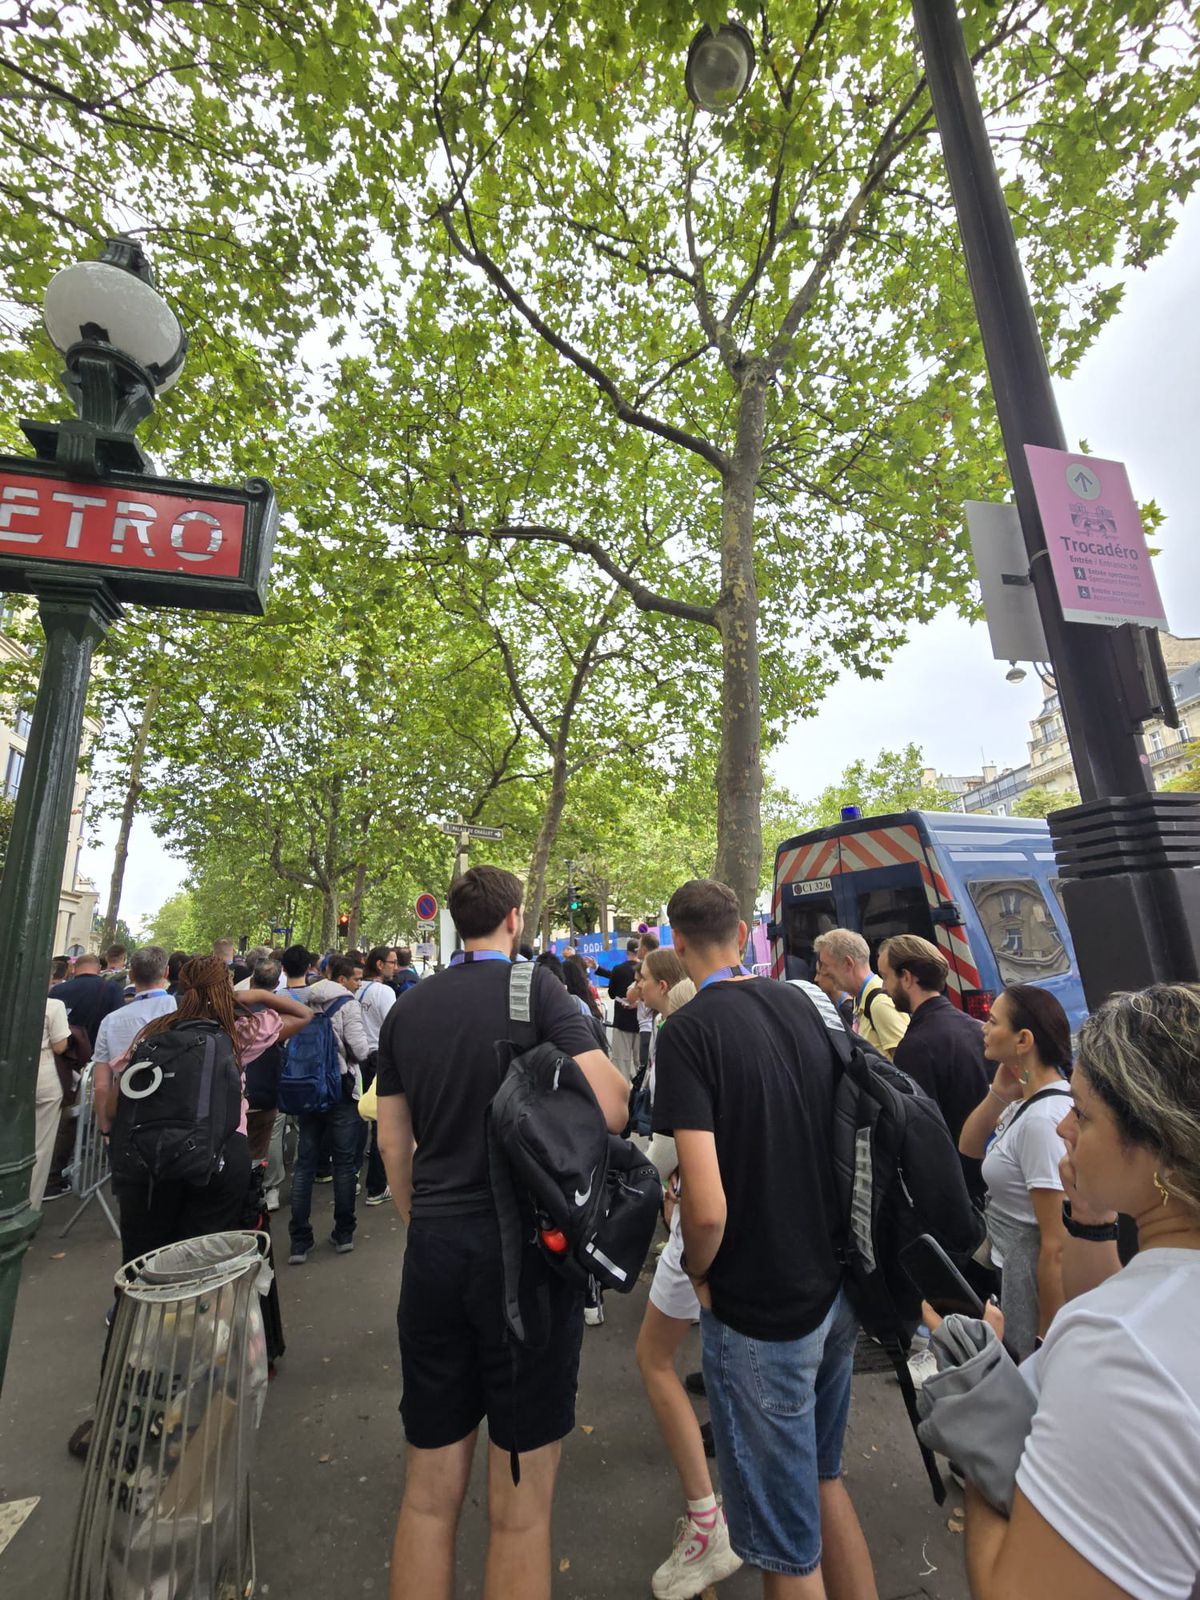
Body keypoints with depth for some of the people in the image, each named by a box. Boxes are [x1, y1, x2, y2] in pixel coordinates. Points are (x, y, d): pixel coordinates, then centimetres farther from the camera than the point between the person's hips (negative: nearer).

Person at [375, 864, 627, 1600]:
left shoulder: (407, 1008, 5)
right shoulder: (538, 989, -11)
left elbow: (393, 1144, 10)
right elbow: (610, 1109, -20)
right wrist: (624, 1075, 2)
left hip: (434, 1250, 5)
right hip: (527, 1250, -4)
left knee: (430, 1491, 20)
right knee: (520, 1505, 12)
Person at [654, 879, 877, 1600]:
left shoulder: (687, 1032, -22)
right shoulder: (809, 1006, -3)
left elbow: (707, 1207, -27)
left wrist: (700, 1275, -6)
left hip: (759, 1311, -6)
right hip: (837, 1290, 6)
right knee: (823, 1476, 29)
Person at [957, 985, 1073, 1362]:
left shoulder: (1042, 1120, -29)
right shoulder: (1028, 1098, -2)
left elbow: (1056, 1246, -25)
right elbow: (969, 1147, 7)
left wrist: (1048, 1336, -16)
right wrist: (998, 1094, -9)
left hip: (1038, 1280, -8)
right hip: (1009, 1265, 8)